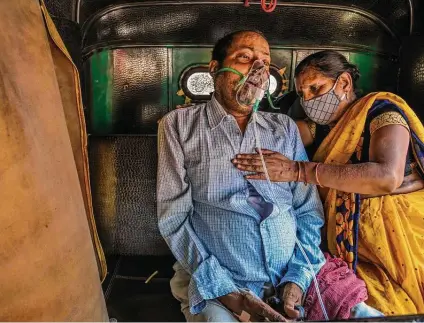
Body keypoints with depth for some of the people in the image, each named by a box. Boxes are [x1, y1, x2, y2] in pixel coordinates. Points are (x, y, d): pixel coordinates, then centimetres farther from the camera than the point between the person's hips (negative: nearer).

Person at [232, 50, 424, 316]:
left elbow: (388, 177, -26)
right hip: (356, 252, 5)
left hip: (402, 240, -4)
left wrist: (299, 171, -30)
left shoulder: (381, 109, -9)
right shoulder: (325, 129, 10)